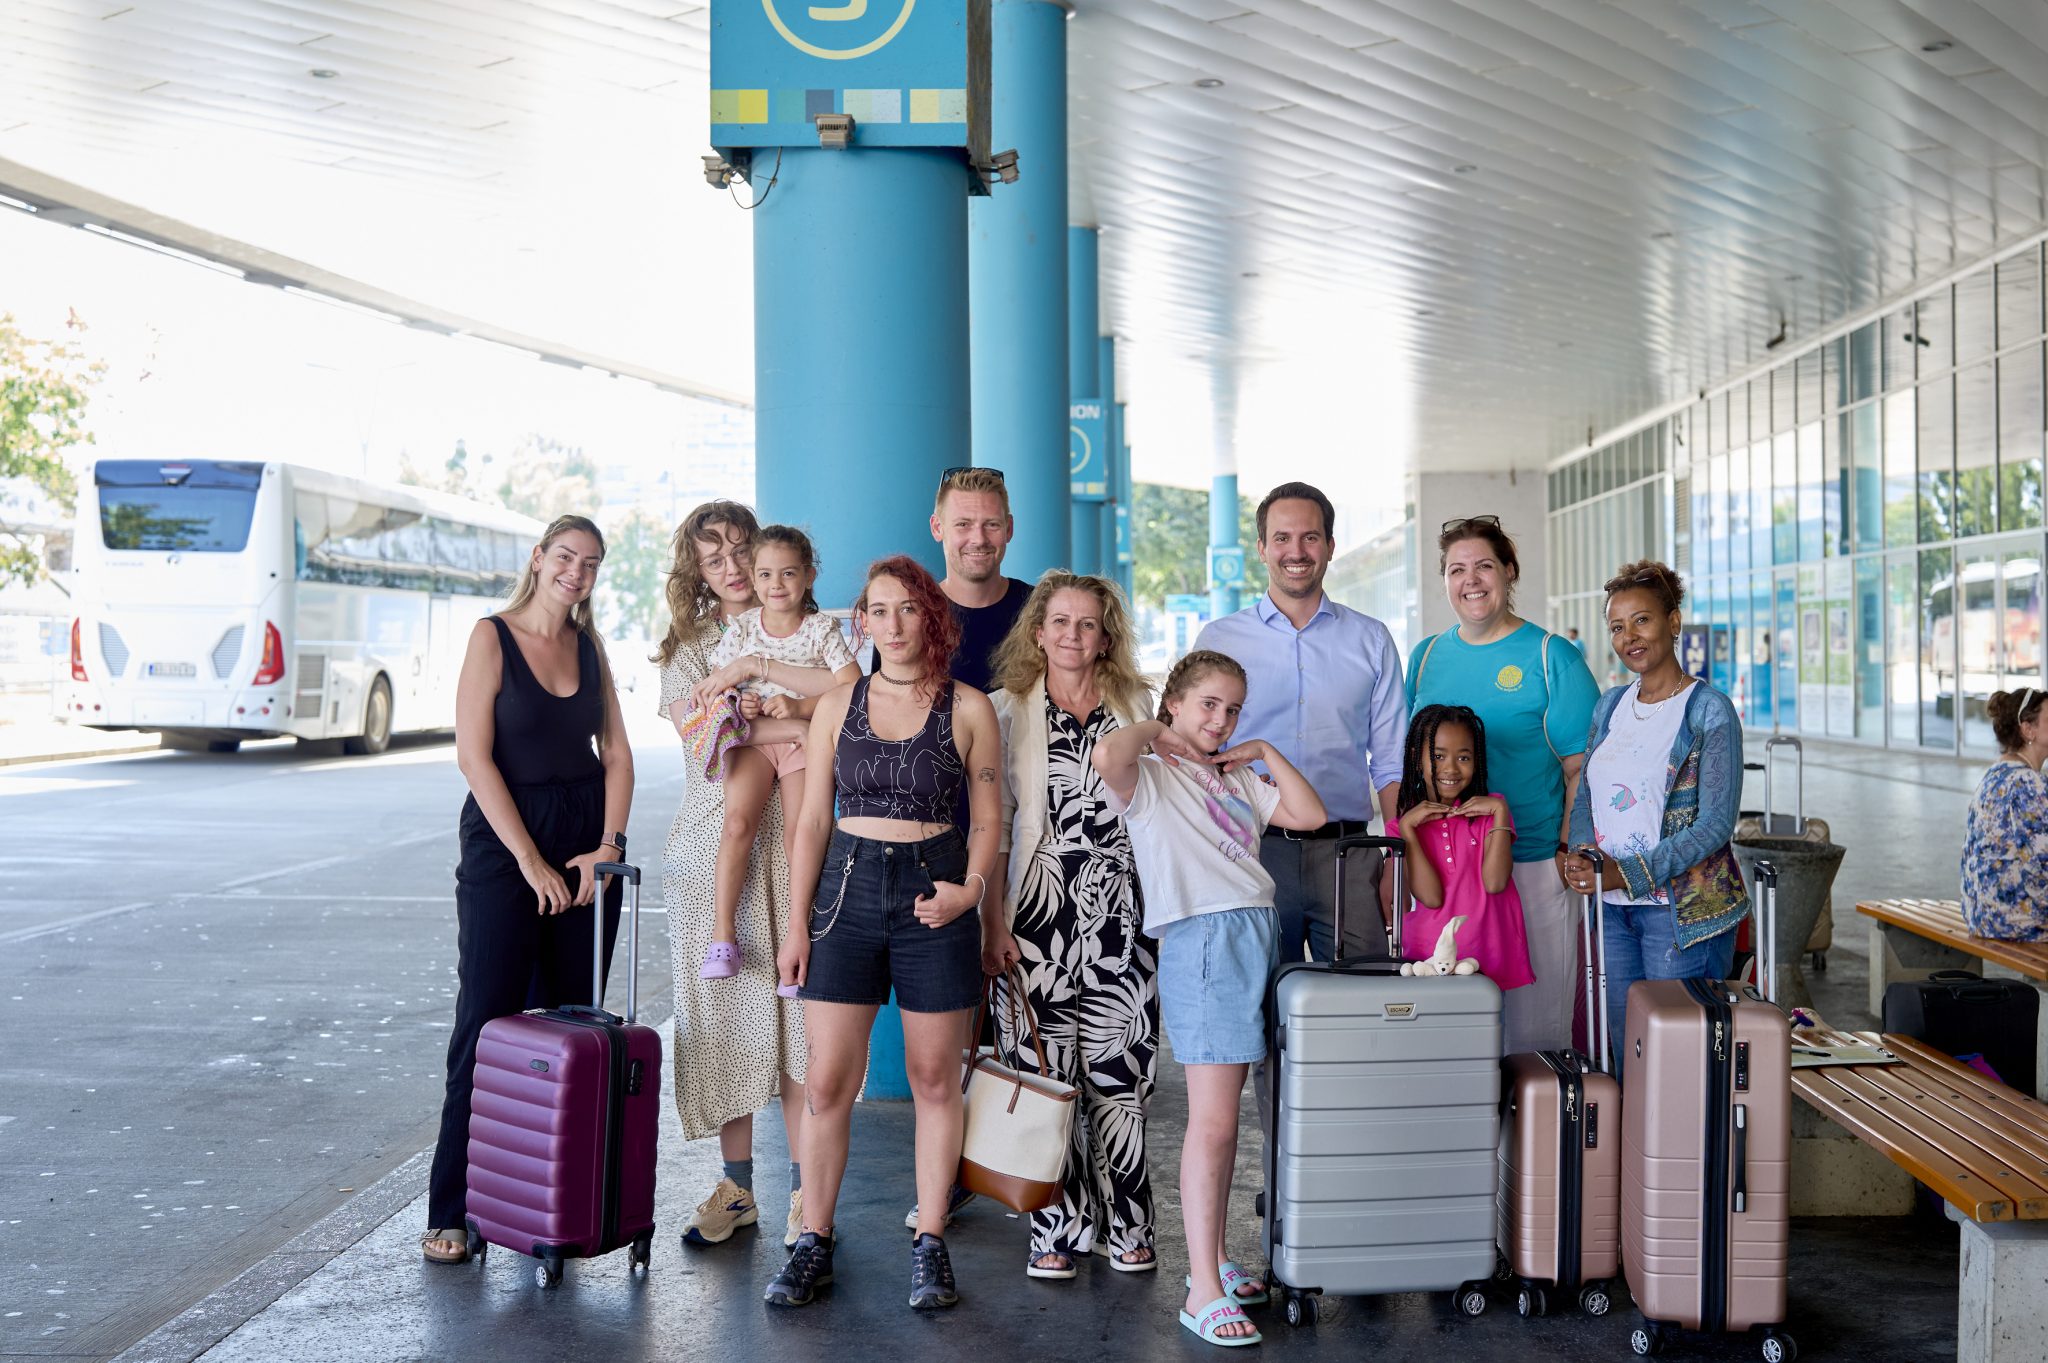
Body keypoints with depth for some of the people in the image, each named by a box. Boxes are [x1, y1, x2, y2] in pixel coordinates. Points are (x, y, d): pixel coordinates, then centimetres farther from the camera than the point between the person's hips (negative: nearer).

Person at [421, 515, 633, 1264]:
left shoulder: (589, 647, 10)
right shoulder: (493, 636, -4)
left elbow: (616, 753, 9)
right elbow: (474, 756, -10)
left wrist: (608, 844, -5)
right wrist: (530, 860, -14)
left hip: (586, 843, 5)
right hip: (504, 839, -5)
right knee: (488, 1022, -3)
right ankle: (453, 1210, 5)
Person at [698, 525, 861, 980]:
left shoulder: (823, 629, -1)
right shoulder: (742, 627, 6)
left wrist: (801, 707, -19)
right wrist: (734, 705, -10)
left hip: (806, 738, -1)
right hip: (752, 738, 1)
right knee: (738, 820, -20)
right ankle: (722, 934, -15)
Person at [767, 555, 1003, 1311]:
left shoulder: (968, 708, 2)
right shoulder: (837, 706, 7)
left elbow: (986, 817, 4)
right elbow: (812, 820, 8)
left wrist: (971, 887, -14)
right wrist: (797, 924, 3)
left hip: (934, 895, -1)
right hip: (848, 889, 1)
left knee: (934, 1079, 6)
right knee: (828, 1080, 0)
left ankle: (930, 1243, 17)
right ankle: (814, 1242, 13)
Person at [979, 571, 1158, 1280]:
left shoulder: (1136, 708, 11)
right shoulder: (1006, 710, 5)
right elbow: (992, 824, 2)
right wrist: (992, 921, -5)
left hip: (1120, 911, 1)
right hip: (1038, 910, -1)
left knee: (1118, 1070, 0)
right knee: (1046, 1070, -1)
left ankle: (1125, 1223, 15)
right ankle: (1058, 1229, 12)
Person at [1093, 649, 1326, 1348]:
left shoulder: (1236, 777, 23)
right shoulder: (1150, 775, 1)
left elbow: (1310, 814, 17)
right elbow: (1107, 755, -22)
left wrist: (1268, 753, 15)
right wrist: (1153, 731, -3)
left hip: (1258, 935, 7)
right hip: (1201, 940, -7)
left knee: (1224, 1113, 11)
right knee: (1213, 1121, -11)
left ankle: (1213, 1259, 21)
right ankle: (1203, 1291, -8)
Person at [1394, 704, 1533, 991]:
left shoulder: (1488, 810, 5)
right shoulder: (1405, 822, 5)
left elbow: (1494, 883, -11)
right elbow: (1431, 897, -9)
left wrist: (1500, 812, -12)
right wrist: (1407, 828, -13)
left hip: (1486, 956, 0)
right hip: (1426, 956, 0)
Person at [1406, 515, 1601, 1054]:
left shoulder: (1552, 657, -2)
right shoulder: (1425, 657, 11)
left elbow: (1581, 767, -3)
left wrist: (1572, 853, -11)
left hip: (1533, 866, -4)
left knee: (1533, 1023, 2)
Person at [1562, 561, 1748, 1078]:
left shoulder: (1709, 710, -8)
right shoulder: (1611, 705, 11)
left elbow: (1715, 823, -13)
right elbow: (1587, 793, 15)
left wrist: (1624, 874, -21)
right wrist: (1582, 853, -7)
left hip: (1684, 911, -5)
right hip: (1613, 909, 6)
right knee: (1622, 1048, 10)